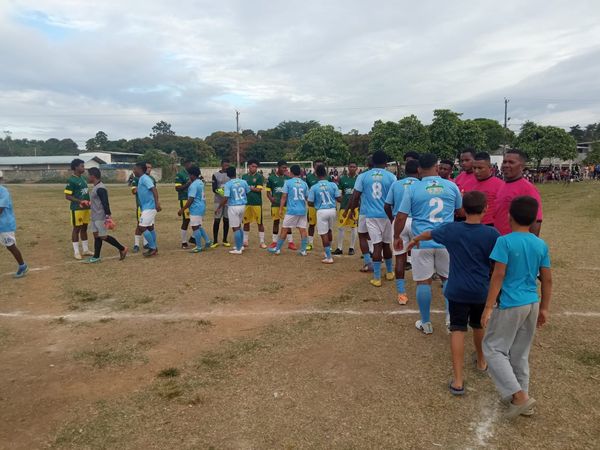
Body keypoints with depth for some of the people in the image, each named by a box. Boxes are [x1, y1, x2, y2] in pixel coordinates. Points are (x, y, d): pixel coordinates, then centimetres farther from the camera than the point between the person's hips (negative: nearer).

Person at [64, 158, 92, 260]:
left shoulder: (83, 178, 11)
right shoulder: (71, 180, -13)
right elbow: (67, 196, -15)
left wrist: (89, 200, 8)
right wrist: (80, 201, -24)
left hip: (86, 207, 8)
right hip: (77, 208, -8)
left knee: (84, 228, 14)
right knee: (77, 229, 0)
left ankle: (85, 250, 23)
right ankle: (76, 252, 9)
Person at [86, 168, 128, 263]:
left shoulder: (100, 188, -21)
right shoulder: (96, 187, 11)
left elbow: (105, 203, -24)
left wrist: (108, 216, -26)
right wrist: (89, 203, 24)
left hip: (100, 218, -10)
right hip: (95, 217, 10)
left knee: (103, 236, -3)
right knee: (96, 235, 11)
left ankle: (122, 249, 7)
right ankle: (96, 256, 16)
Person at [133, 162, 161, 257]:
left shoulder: (144, 178, -14)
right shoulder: (140, 179, 16)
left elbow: (154, 189, -25)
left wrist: (157, 203, -34)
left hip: (149, 207, -10)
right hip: (147, 207, 10)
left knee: (142, 228, -10)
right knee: (150, 228, 14)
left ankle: (153, 248, 0)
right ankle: (154, 249, 22)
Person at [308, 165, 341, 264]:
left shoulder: (314, 187, -8)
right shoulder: (333, 185, -4)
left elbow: (310, 203, -5)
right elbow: (339, 199, -1)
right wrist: (340, 193, 20)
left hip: (321, 211, -3)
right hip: (332, 210, 4)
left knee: (323, 234, 4)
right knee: (329, 231, 25)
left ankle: (329, 257, 5)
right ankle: (328, 251, 39)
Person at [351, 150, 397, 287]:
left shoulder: (363, 177, 0)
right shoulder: (391, 177, -2)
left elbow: (355, 197, -1)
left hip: (371, 215, 0)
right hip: (387, 215, 0)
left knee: (377, 245, 1)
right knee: (386, 244, 16)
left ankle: (377, 277, 2)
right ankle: (389, 272, 32)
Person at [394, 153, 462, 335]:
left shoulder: (413, 188, -5)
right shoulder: (451, 186, 2)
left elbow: (400, 217, -4)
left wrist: (397, 237, 11)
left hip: (422, 242, -2)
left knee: (423, 282, 8)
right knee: (449, 278, 20)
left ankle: (426, 323, 18)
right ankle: (451, 316, 18)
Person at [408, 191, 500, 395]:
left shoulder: (450, 230, -7)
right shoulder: (492, 234, -12)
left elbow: (428, 234, 12)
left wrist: (414, 240, 32)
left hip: (457, 291, -1)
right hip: (481, 291, 1)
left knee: (458, 330, 1)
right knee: (479, 326, 23)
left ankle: (458, 380, -2)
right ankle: (481, 361, 46)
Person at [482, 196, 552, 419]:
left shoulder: (505, 241, -14)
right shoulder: (541, 245, 2)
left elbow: (498, 276, -18)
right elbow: (547, 280, 6)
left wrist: (488, 307, -13)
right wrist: (544, 308, 17)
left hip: (510, 305, -6)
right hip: (532, 304, 6)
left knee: (493, 349, 7)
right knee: (520, 353, 19)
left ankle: (519, 395, -1)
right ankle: (521, 396, 29)